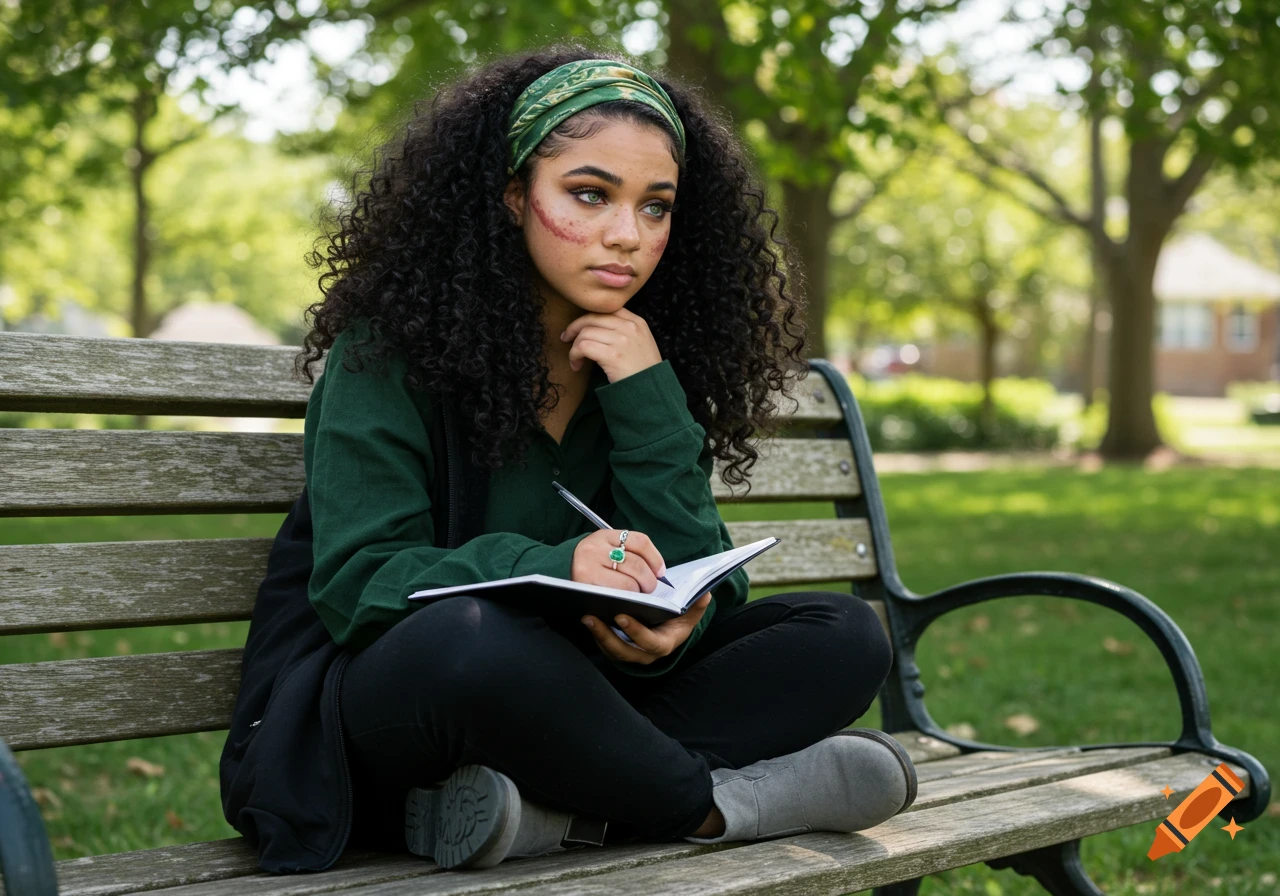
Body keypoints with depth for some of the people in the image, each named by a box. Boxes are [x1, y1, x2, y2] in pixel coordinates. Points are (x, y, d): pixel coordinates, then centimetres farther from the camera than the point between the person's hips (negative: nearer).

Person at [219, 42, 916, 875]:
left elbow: (694, 581, -5)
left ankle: (556, 811, -27)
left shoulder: (649, 363, 3)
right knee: (476, 640, -40)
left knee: (845, 637, -9)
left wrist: (648, 398, -18)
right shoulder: (396, 340, -11)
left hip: (554, 694, 6)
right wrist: (554, 568, -35)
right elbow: (357, 583, -19)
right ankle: (713, 804, -16)